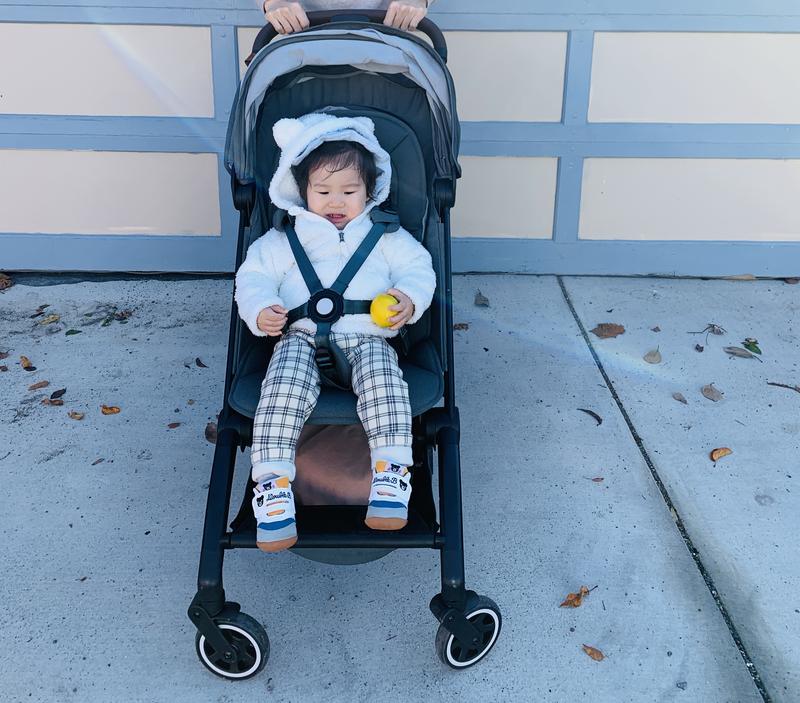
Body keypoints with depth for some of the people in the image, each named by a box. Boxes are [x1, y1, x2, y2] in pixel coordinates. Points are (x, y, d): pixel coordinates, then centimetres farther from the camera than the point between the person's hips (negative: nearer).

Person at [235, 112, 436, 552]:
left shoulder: (386, 236, 22)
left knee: (383, 383, -34)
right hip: (302, 334, 0)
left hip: (367, 336, 0)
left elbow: (418, 268, 17)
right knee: (284, 387, -32)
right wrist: (260, 311, -6)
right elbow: (254, 275, 16)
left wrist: (410, 299, -7)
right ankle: (272, 484, -34)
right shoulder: (284, 239, 21)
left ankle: (392, 477, -35)